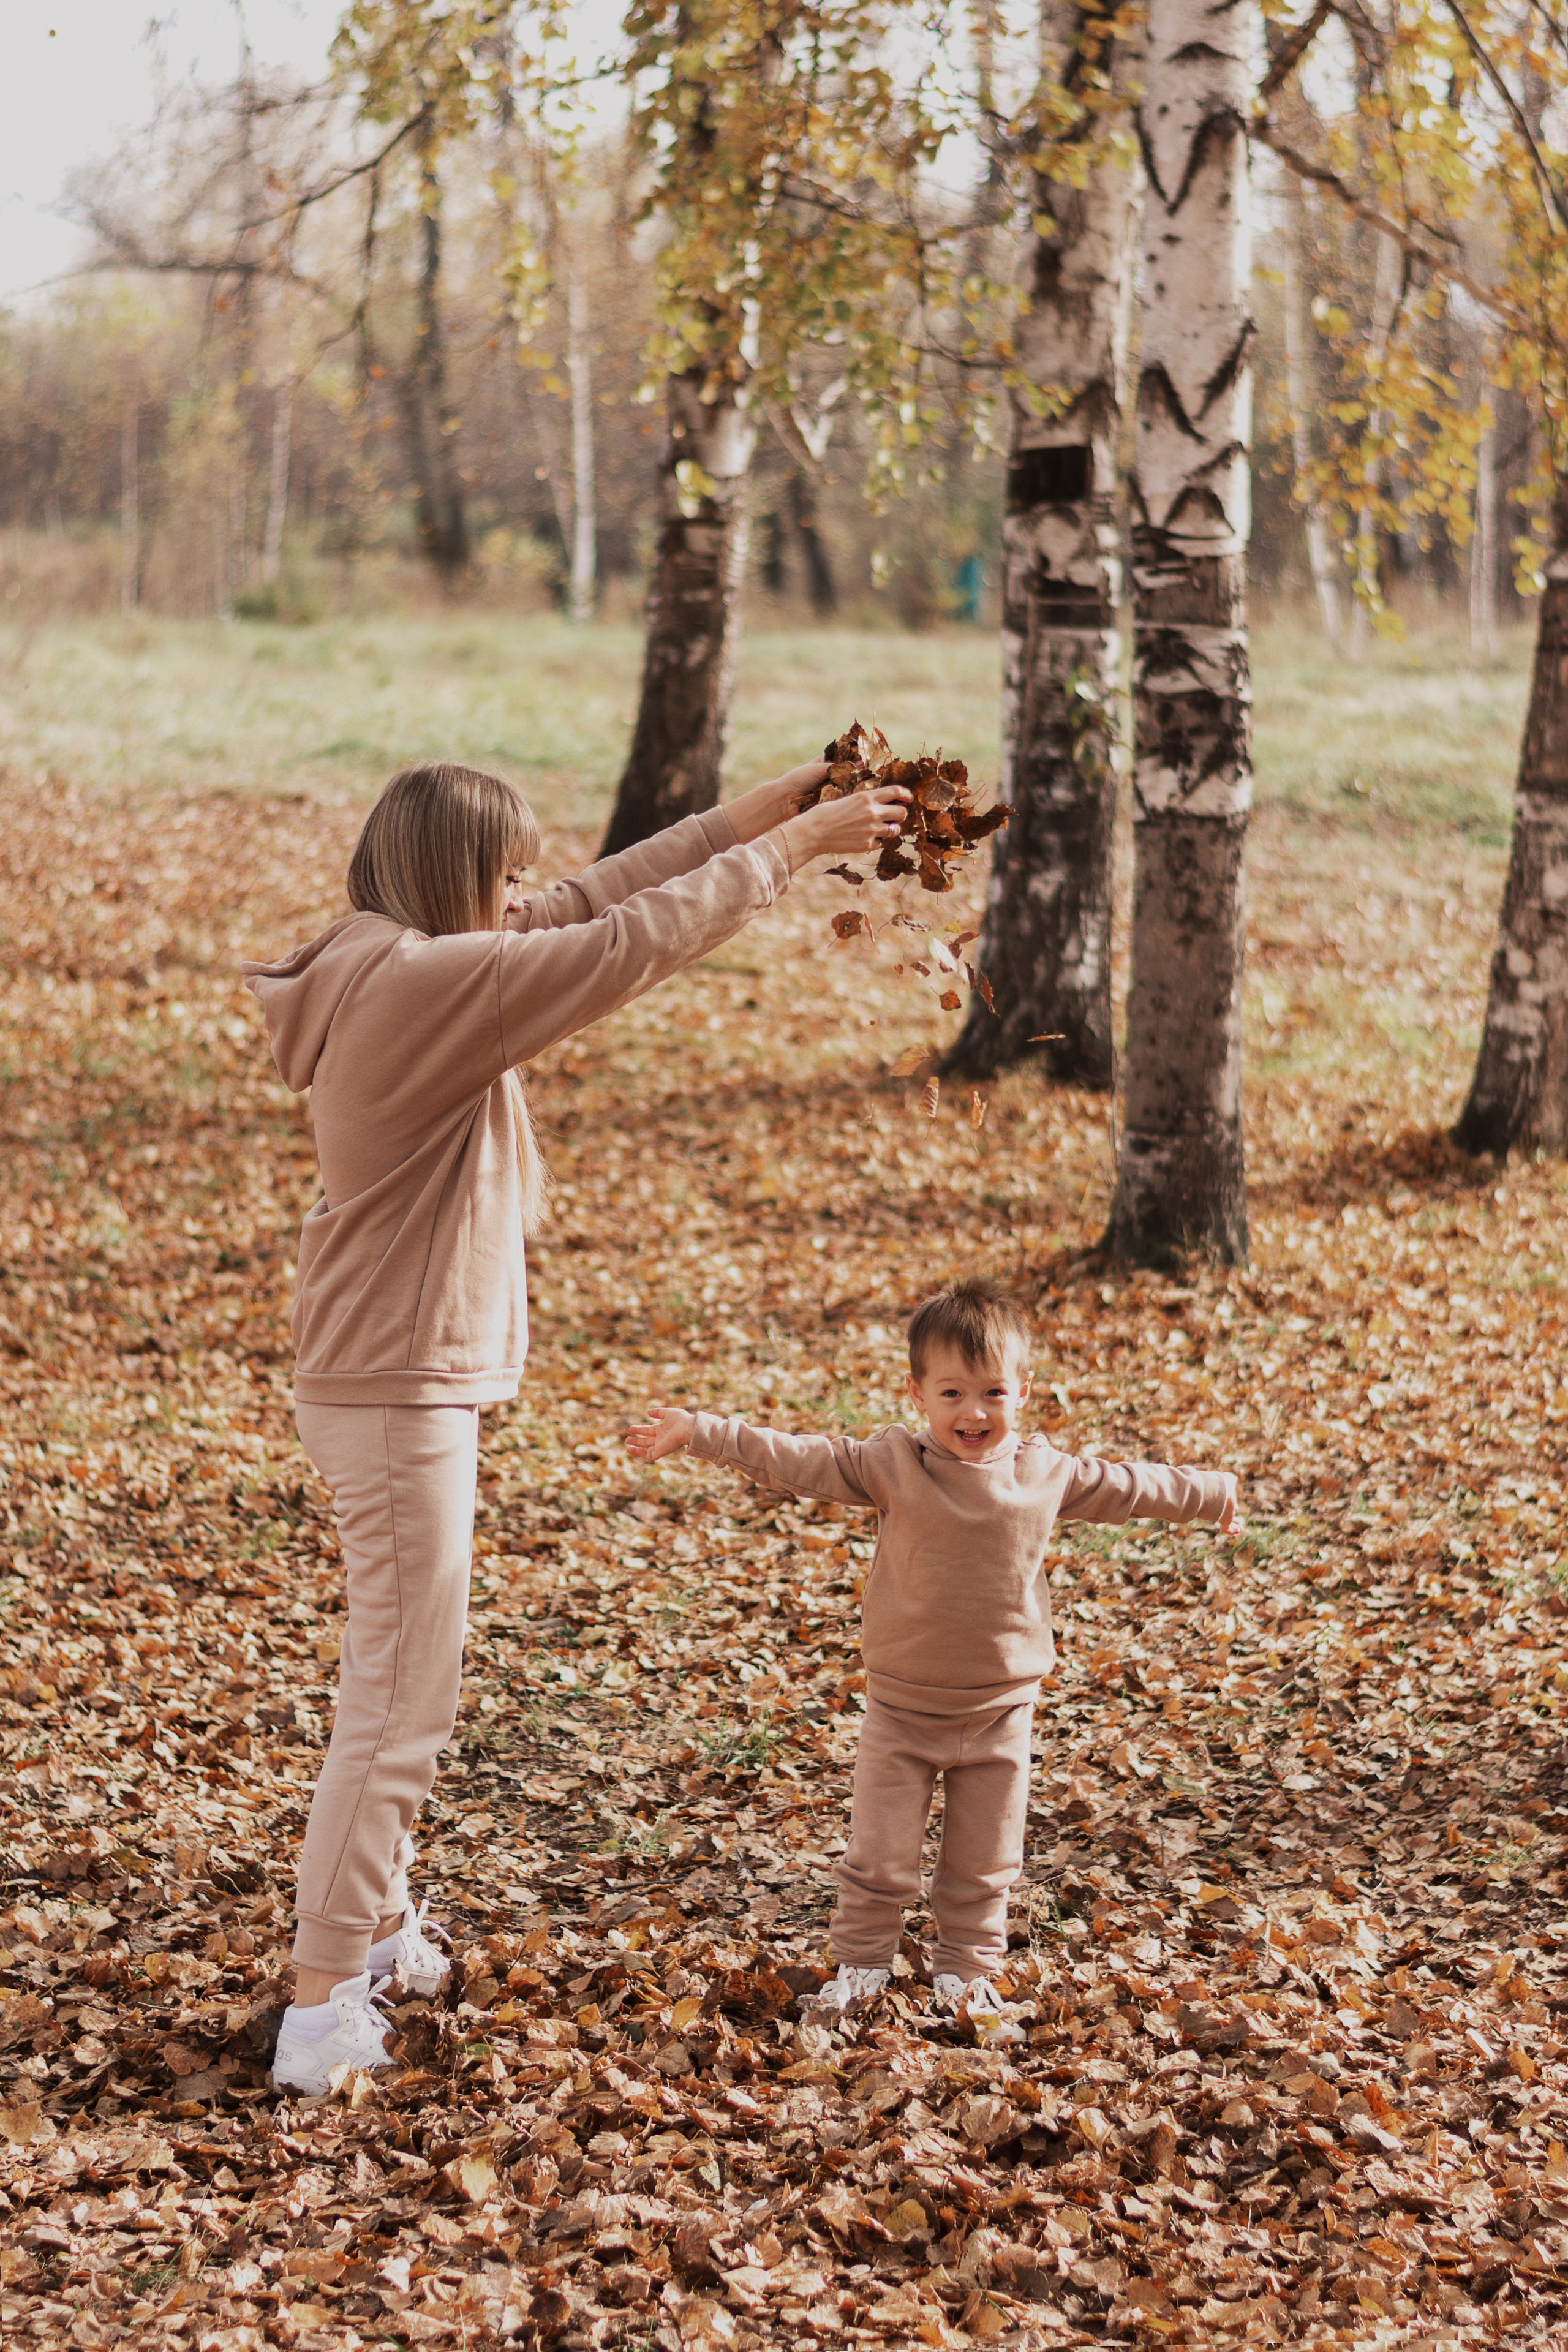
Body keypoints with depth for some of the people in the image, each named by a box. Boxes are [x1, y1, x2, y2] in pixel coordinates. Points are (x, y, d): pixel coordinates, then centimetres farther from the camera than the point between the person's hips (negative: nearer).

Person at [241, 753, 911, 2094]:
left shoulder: (400, 972, 8)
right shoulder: (420, 982, -21)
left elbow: (597, 903, 12)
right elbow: (633, 943, -22)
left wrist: (761, 811, 7)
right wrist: (795, 848, -12)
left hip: (403, 1383, 10)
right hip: (405, 1395, -10)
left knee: (400, 1685, 23)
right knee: (398, 1706, -4)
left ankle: (379, 1926, 37)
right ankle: (322, 2012, 2)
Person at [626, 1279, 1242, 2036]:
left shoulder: (1048, 1473, -3)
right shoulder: (891, 1463, -11)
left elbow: (1126, 1488, 13)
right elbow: (795, 1460, -15)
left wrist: (1211, 1493, 26)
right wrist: (698, 1432, -23)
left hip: (1000, 1709, 2)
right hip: (902, 1706, -2)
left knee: (984, 1862, 12)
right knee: (880, 1855, 3)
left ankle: (966, 1975, 29)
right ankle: (861, 1965, 22)